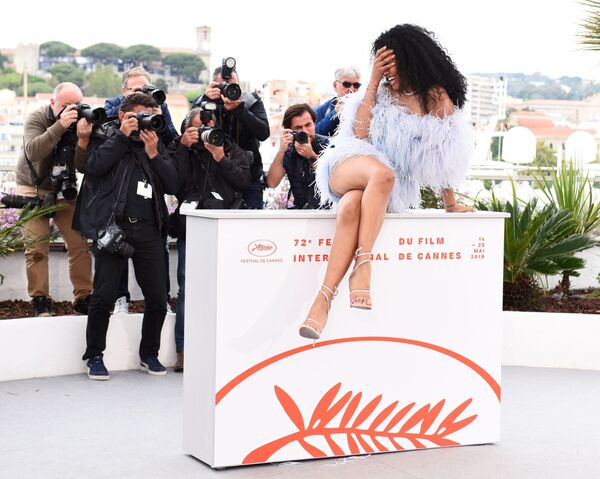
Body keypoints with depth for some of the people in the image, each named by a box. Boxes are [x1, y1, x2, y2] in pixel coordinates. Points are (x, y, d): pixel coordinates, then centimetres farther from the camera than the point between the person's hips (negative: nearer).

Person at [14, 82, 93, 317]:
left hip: (64, 192, 3)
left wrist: (83, 140, -32)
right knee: (37, 247, -10)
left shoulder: (81, 122, -7)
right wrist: (60, 126, -40)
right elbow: (33, 152, -32)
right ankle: (40, 301, -2)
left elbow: (82, 166, -14)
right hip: (33, 189, -2)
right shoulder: (37, 119, -13)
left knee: (79, 244, -6)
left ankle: (83, 298, 2)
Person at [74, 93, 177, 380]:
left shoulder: (155, 142, 17)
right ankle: (94, 356, 9)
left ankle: (149, 354, 21)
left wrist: (153, 153, -3)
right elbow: (94, 166, -12)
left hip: (148, 227, 4)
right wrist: (123, 135, -8)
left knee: (157, 298, 2)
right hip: (113, 225, -4)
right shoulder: (106, 136, 8)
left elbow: (172, 185, 8)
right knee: (104, 295, -7)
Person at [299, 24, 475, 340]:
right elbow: (360, 134, 0)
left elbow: (444, 154, 8)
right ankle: (363, 265, -48)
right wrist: (373, 82, 0)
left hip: (392, 190, 0)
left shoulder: (437, 98, 6)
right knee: (382, 173, -39)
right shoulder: (382, 90, 13)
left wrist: (451, 204, 11)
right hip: (348, 163, 1)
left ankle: (324, 299, -47)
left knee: (352, 207, -38)